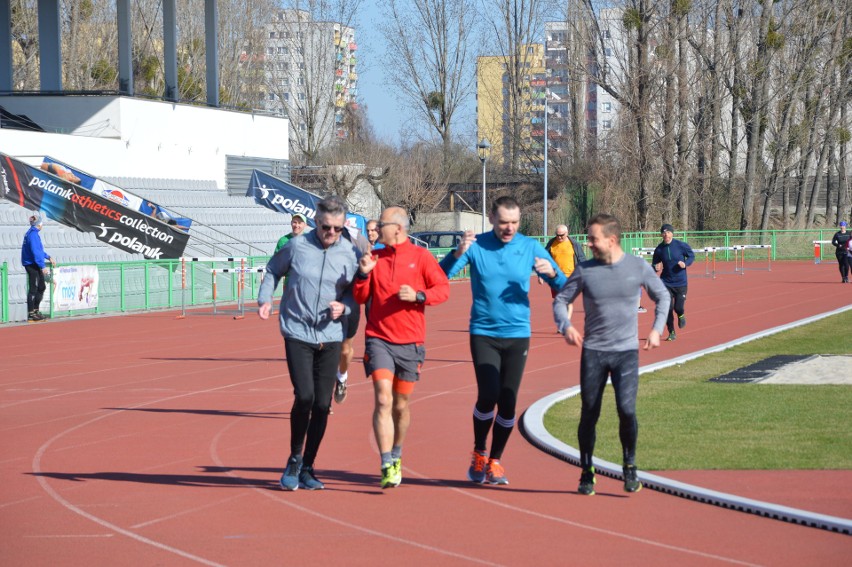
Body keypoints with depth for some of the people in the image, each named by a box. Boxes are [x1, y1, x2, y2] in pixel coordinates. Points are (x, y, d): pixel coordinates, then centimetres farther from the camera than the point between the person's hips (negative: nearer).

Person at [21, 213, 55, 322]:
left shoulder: (31, 233, 14)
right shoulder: (33, 234, -17)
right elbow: (36, 252, -23)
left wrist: (48, 257, 28)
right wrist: (43, 266, -24)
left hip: (34, 265, 10)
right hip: (32, 265, -10)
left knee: (41, 287, 17)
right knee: (33, 289, -6)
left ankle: (35, 311, 24)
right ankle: (31, 314, -2)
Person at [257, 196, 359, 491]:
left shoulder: (351, 253, 0)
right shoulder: (296, 246, -4)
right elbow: (273, 270, 12)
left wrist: (344, 306, -9)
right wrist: (265, 299, -3)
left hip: (330, 336, 2)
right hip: (297, 333, -2)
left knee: (322, 404, 2)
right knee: (304, 397, -16)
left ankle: (307, 468, 17)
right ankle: (294, 459, 7)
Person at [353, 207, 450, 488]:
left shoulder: (421, 256, 1)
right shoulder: (374, 258, 7)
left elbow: (443, 289, -1)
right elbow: (360, 298, 9)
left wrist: (418, 295, -17)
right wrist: (363, 274, -9)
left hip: (410, 342, 0)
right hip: (378, 340, 0)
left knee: (401, 405, 10)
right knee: (383, 399, -15)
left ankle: (396, 457, 33)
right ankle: (387, 467, -18)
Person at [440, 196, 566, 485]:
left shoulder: (530, 247, 1)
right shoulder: (476, 245, -4)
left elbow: (562, 286, 1)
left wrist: (551, 272, -21)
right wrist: (459, 253, -27)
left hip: (518, 334, 2)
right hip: (483, 334, -2)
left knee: (508, 402, 1)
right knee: (488, 396, -14)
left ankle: (495, 461, 18)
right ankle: (479, 454, 10)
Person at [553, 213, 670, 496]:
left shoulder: (638, 267, -3)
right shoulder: (585, 270, -3)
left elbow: (663, 297, 12)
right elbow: (560, 300, 5)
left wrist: (656, 329, -1)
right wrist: (566, 326, -14)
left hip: (627, 351, -1)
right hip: (592, 352, 1)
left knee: (626, 410, -14)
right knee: (589, 414, 3)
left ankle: (630, 466, 8)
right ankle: (587, 473, 19)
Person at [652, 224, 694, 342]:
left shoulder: (681, 245, -10)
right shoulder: (659, 249, -4)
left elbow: (692, 256, 4)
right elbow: (654, 264, 9)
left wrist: (686, 263, -16)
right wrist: (656, 267, -15)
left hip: (680, 283, -1)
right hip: (666, 283, 1)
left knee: (678, 307, -7)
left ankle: (681, 315, 33)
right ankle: (672, 333, 11)